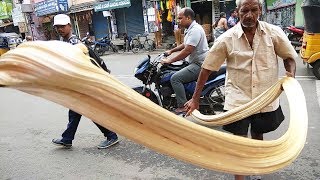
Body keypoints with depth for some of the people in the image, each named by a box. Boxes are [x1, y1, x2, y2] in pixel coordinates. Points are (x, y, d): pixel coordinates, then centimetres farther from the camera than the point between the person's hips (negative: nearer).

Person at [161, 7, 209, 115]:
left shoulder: (195, 30, -19)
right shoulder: (190, 29, 16)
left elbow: (187, 51, -26)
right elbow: (185, 45, 29)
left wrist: (170, 60, -20)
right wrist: (171, 51, 20)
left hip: (199, 64, -11)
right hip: (196, 62, 11)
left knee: (175, 78, -19)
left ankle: (182, 107, -13)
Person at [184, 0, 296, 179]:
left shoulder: (274, 32, -5)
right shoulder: (227, 38, -10)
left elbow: (289, 56, 8)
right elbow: (207, 68, -7)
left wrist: (291, 74, -14)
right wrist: (195, 99, -8)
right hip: (238, 100, -3)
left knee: (258, 137, 24)